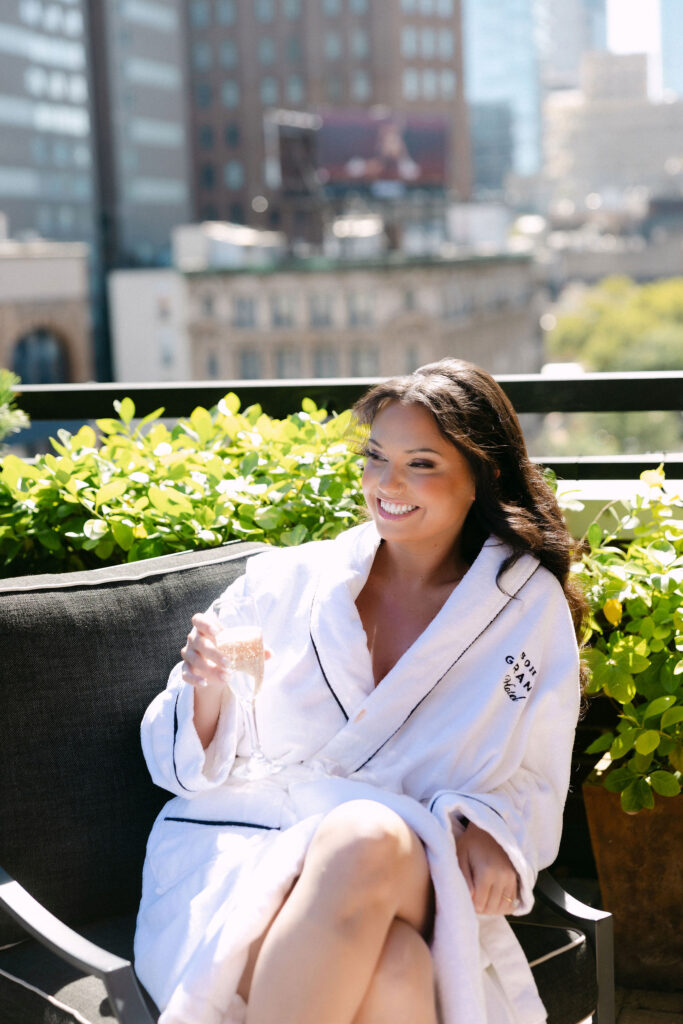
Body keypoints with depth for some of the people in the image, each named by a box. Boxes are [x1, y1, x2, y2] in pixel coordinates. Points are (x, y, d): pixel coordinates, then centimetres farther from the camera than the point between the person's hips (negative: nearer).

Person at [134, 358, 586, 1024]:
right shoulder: (285, 582, 9)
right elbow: (182, 764, 11)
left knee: (375, 837, -39)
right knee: (382, 924, -37)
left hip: (410, 892, 1)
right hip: (232, 853, 0)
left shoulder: (530, 607, 9)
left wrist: (487, 825, -12)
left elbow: (533, 785, 11)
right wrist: (209, 689, -11)